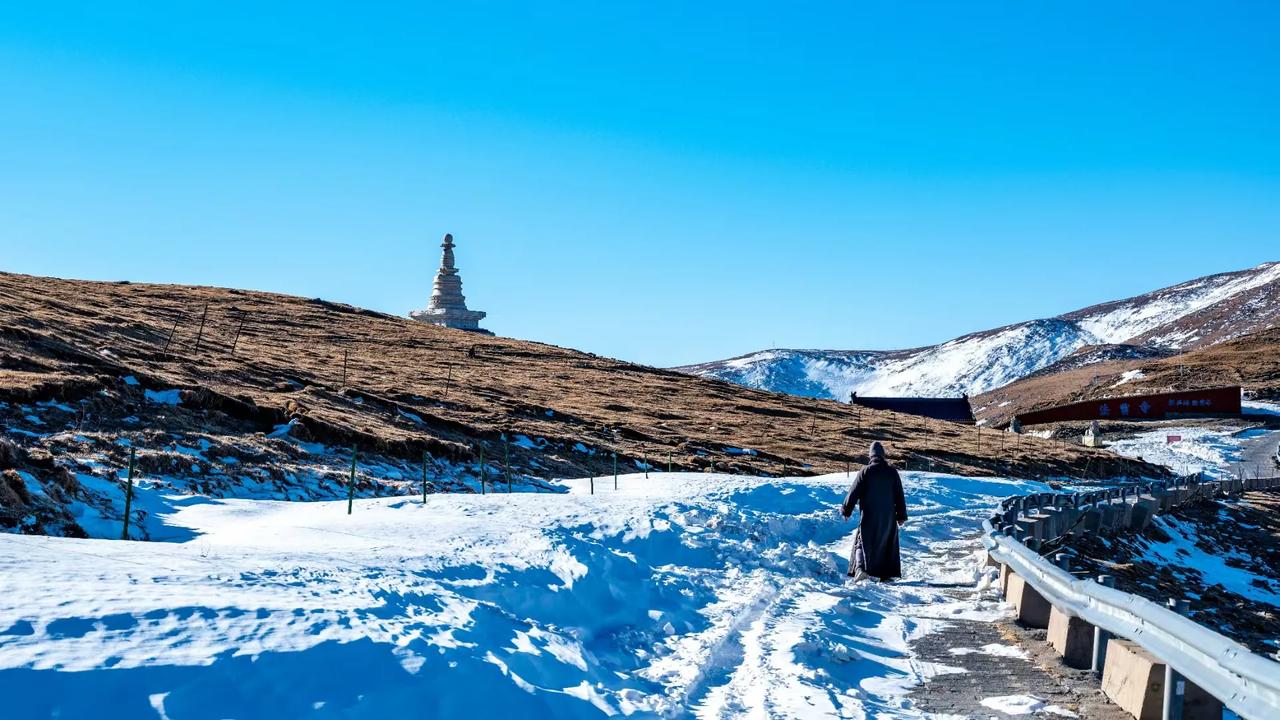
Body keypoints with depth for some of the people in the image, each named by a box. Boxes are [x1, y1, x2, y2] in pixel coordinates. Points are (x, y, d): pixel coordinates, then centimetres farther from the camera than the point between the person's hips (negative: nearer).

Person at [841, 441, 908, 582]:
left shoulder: (865, 471, -6)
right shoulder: (892, 471, 1)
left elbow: (854, 492, -4)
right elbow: (899, 495, 6)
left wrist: (846, 510, 6)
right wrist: (901, 515, 13)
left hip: (869, 516, -2)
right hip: (888, 516, 2)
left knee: (863, 542, 2)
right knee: (888, 544, 12)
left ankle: (860, 569, -18)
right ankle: (887, 574, 11)